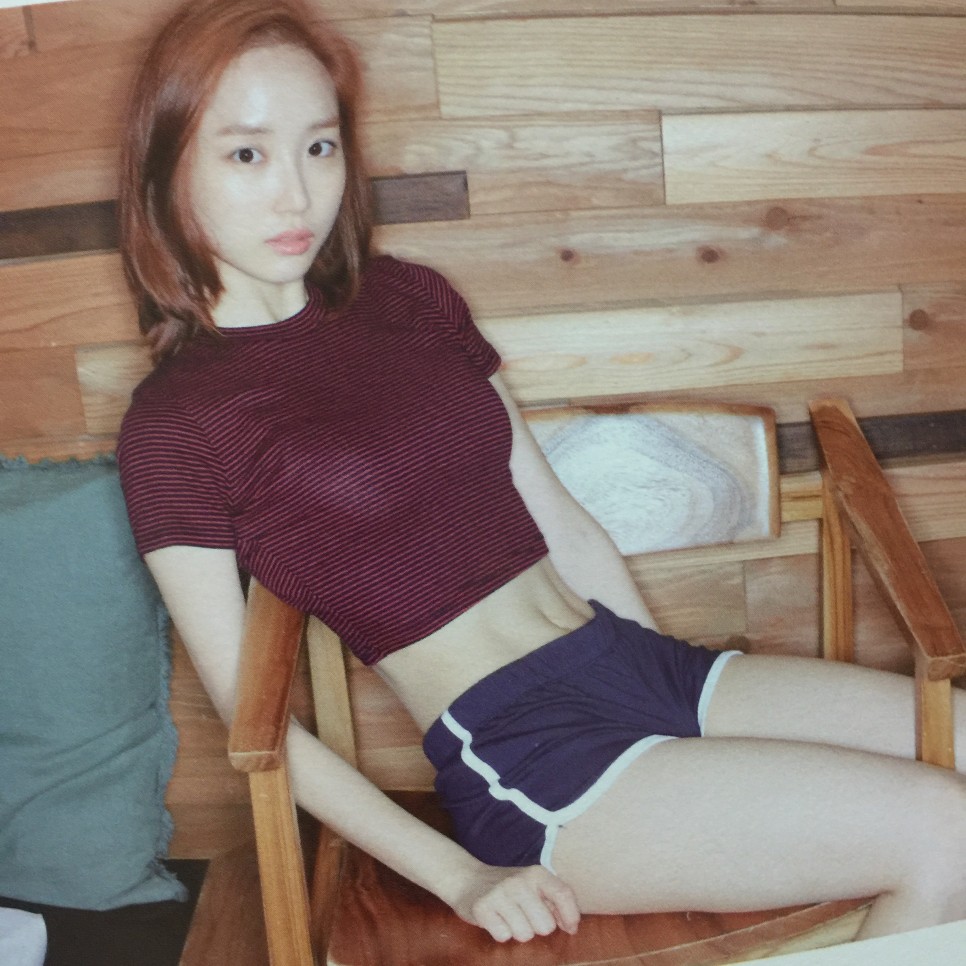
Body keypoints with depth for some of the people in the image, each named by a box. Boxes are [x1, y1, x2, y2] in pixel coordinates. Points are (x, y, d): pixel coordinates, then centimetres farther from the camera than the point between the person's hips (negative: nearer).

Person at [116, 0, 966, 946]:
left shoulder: (411, 300, 10)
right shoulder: (174, 429, -7)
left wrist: (676, 691, 12)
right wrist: (462, 880, -11)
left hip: (637, 656, 7)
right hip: (518, 756, -7)